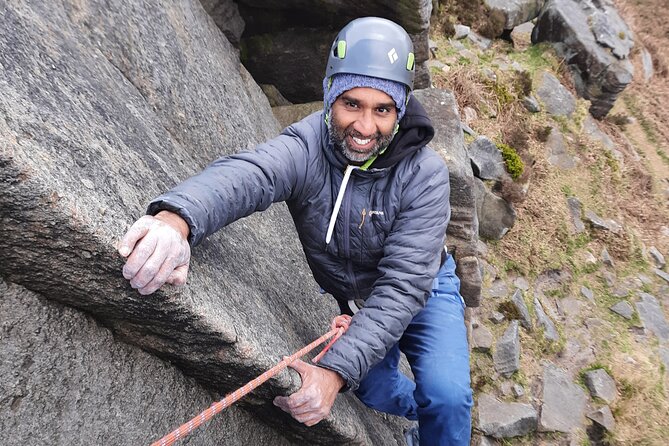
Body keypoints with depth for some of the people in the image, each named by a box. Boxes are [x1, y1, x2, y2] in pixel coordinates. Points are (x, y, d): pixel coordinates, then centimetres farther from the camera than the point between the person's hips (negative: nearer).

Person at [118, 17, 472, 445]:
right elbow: (244, 174, -50)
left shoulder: (425, 174, -30)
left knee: (446, 395, -18)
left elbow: (403, 286, -34)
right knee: (374, 392, 14)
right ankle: (430, 410, 48)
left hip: (420, 291, -1)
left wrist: (337, 371, -44)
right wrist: (177, 217, -74)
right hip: (344, 297, 2)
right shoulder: (306, 147, -28)